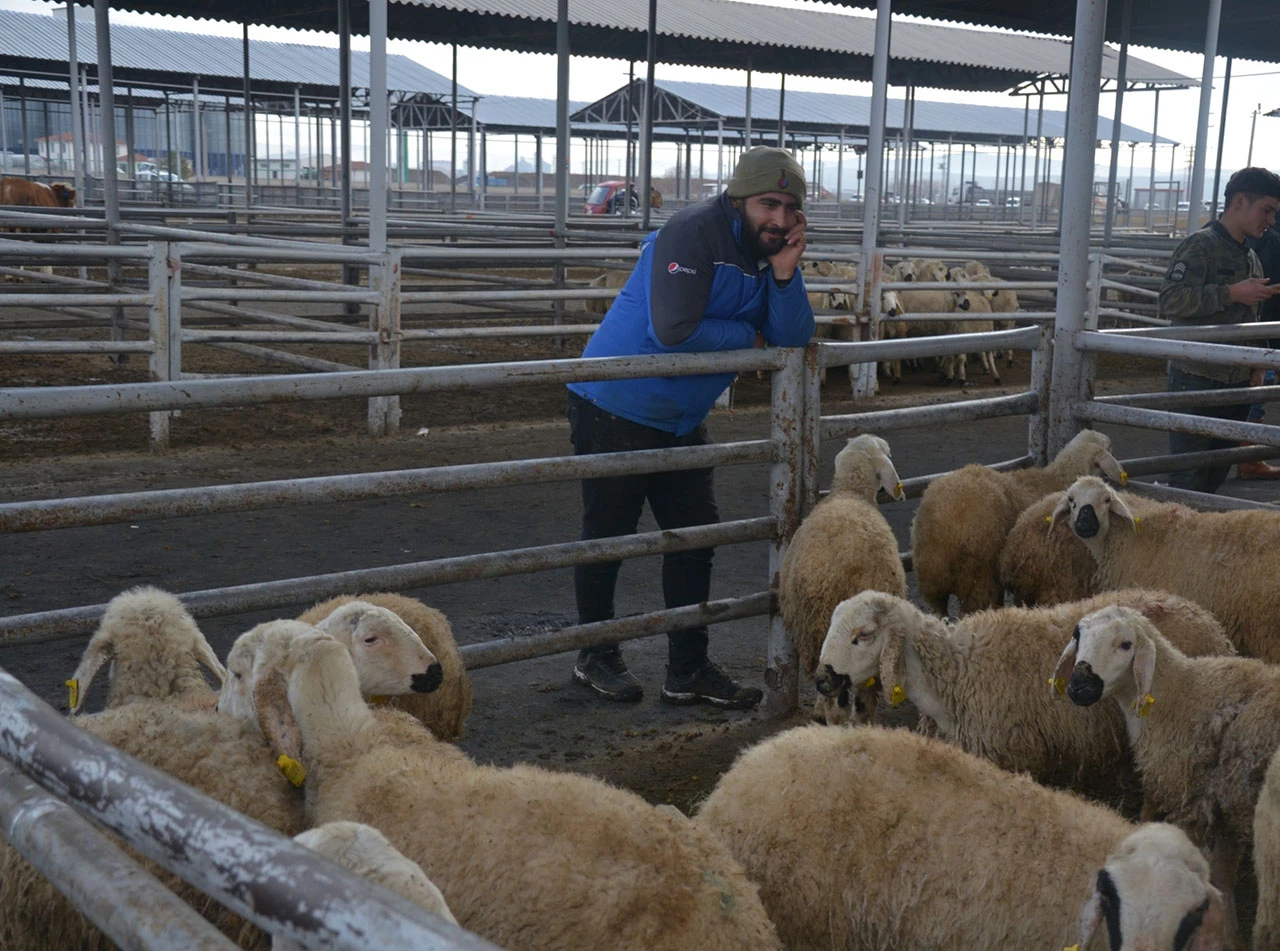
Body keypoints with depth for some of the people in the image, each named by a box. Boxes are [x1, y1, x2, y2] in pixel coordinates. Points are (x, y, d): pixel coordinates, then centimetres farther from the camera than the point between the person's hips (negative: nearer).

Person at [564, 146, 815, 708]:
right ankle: (596, 657, 24)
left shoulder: (772, 249, 3)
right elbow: (674, 330, -31)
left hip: (681, 421, 8)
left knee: (695, 536, 9)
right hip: (616, 412, -8)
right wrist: (748, 336, -15)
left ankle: (688, 671, 19)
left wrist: (785, 274, -20)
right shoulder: (691, 235, -21)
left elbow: (792, 341, -5)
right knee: (607, 536, 6)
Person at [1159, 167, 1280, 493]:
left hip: (1236, 384, 8)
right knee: (1190, 477, -5)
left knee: (1216, 475, 11)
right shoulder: (1200, 245, -9)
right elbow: (1169, 300, -22)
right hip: (1196, 381, -8)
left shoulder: (1251, 257, 17)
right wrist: (1231, 293, -22)